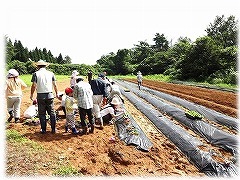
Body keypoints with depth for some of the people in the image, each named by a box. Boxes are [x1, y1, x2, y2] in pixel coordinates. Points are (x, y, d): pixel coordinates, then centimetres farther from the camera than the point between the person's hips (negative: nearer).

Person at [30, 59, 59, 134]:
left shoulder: (36, 74, -2)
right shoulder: (51, 73, 5)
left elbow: (34, 85, -7)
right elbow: (55, 85, 5)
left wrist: (31, 94, 6)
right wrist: (56, 93, 18)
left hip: (40, 96, -2)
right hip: (49, 95, 2)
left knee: (42, 114, 9)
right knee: (52, 113, 9)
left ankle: (43, 130, 16)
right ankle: (53, 129, 13)